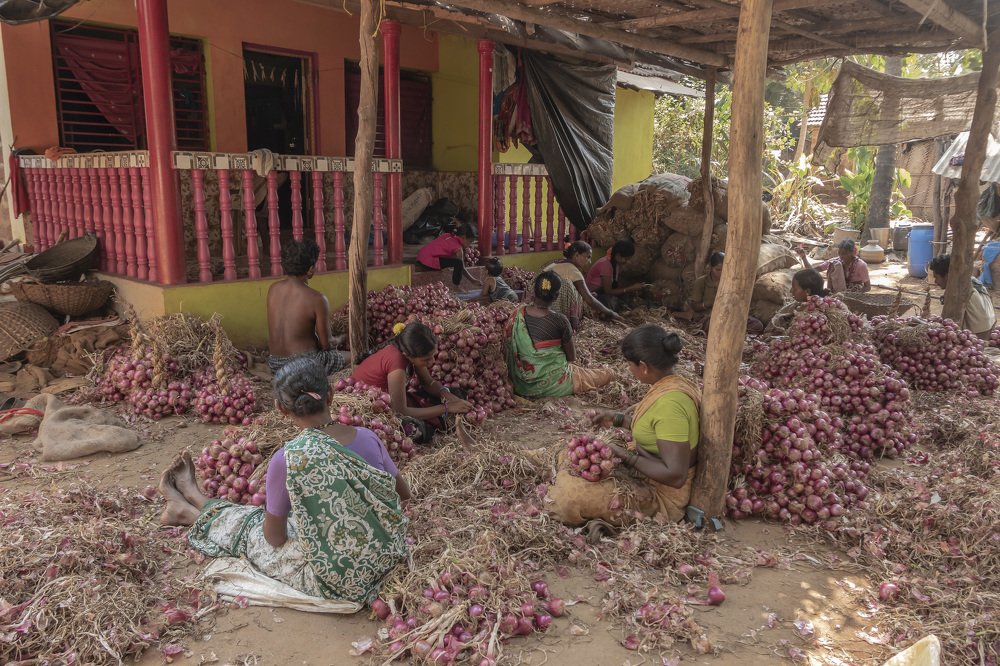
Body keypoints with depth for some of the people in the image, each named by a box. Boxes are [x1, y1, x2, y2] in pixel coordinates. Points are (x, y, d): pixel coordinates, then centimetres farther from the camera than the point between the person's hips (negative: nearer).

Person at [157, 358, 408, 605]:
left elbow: (275, 538, -10)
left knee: (249, 527, 22)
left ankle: (187, 511, 52)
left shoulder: (290, 458, -23)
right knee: (262, 515, 27)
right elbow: (400, 494, 8)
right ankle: (193, 498, 52)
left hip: (335, 580, -5)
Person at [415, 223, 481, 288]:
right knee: (458, 263, -16)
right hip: (428, 261, -9)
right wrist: (472, 280, 4)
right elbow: (462, 268, -5)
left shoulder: (448, 236, 12)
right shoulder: (458, 247, -9)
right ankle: (455, 286, -3)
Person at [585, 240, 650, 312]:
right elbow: (608, 291, -24)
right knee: (613, 302, -34)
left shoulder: (615, 262, 2)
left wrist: (633, 287, -10)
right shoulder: (606, 264, -25)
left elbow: (614, 285, 1)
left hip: (602, 292, 9)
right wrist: (631, 288, -23)